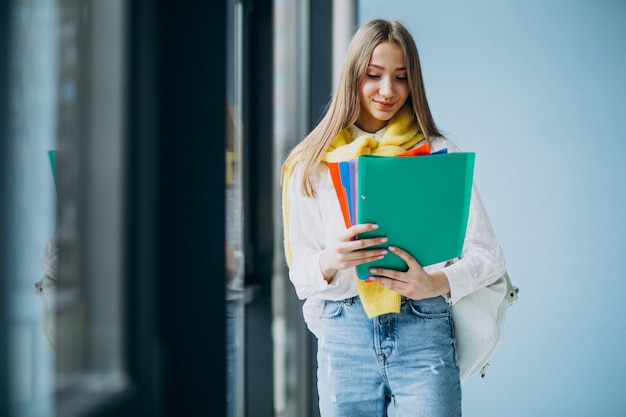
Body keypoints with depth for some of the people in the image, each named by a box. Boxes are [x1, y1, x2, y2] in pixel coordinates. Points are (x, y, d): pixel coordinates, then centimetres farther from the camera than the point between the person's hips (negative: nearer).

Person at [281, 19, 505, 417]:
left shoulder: (439, 153, 6)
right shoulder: (313, 164, 8)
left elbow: (488, 255, 0)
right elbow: (301, 273, 5)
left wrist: (435, 283, -20)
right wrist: (332, 260, -18)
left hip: (424, 333, -1)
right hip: (343, 336, 1)